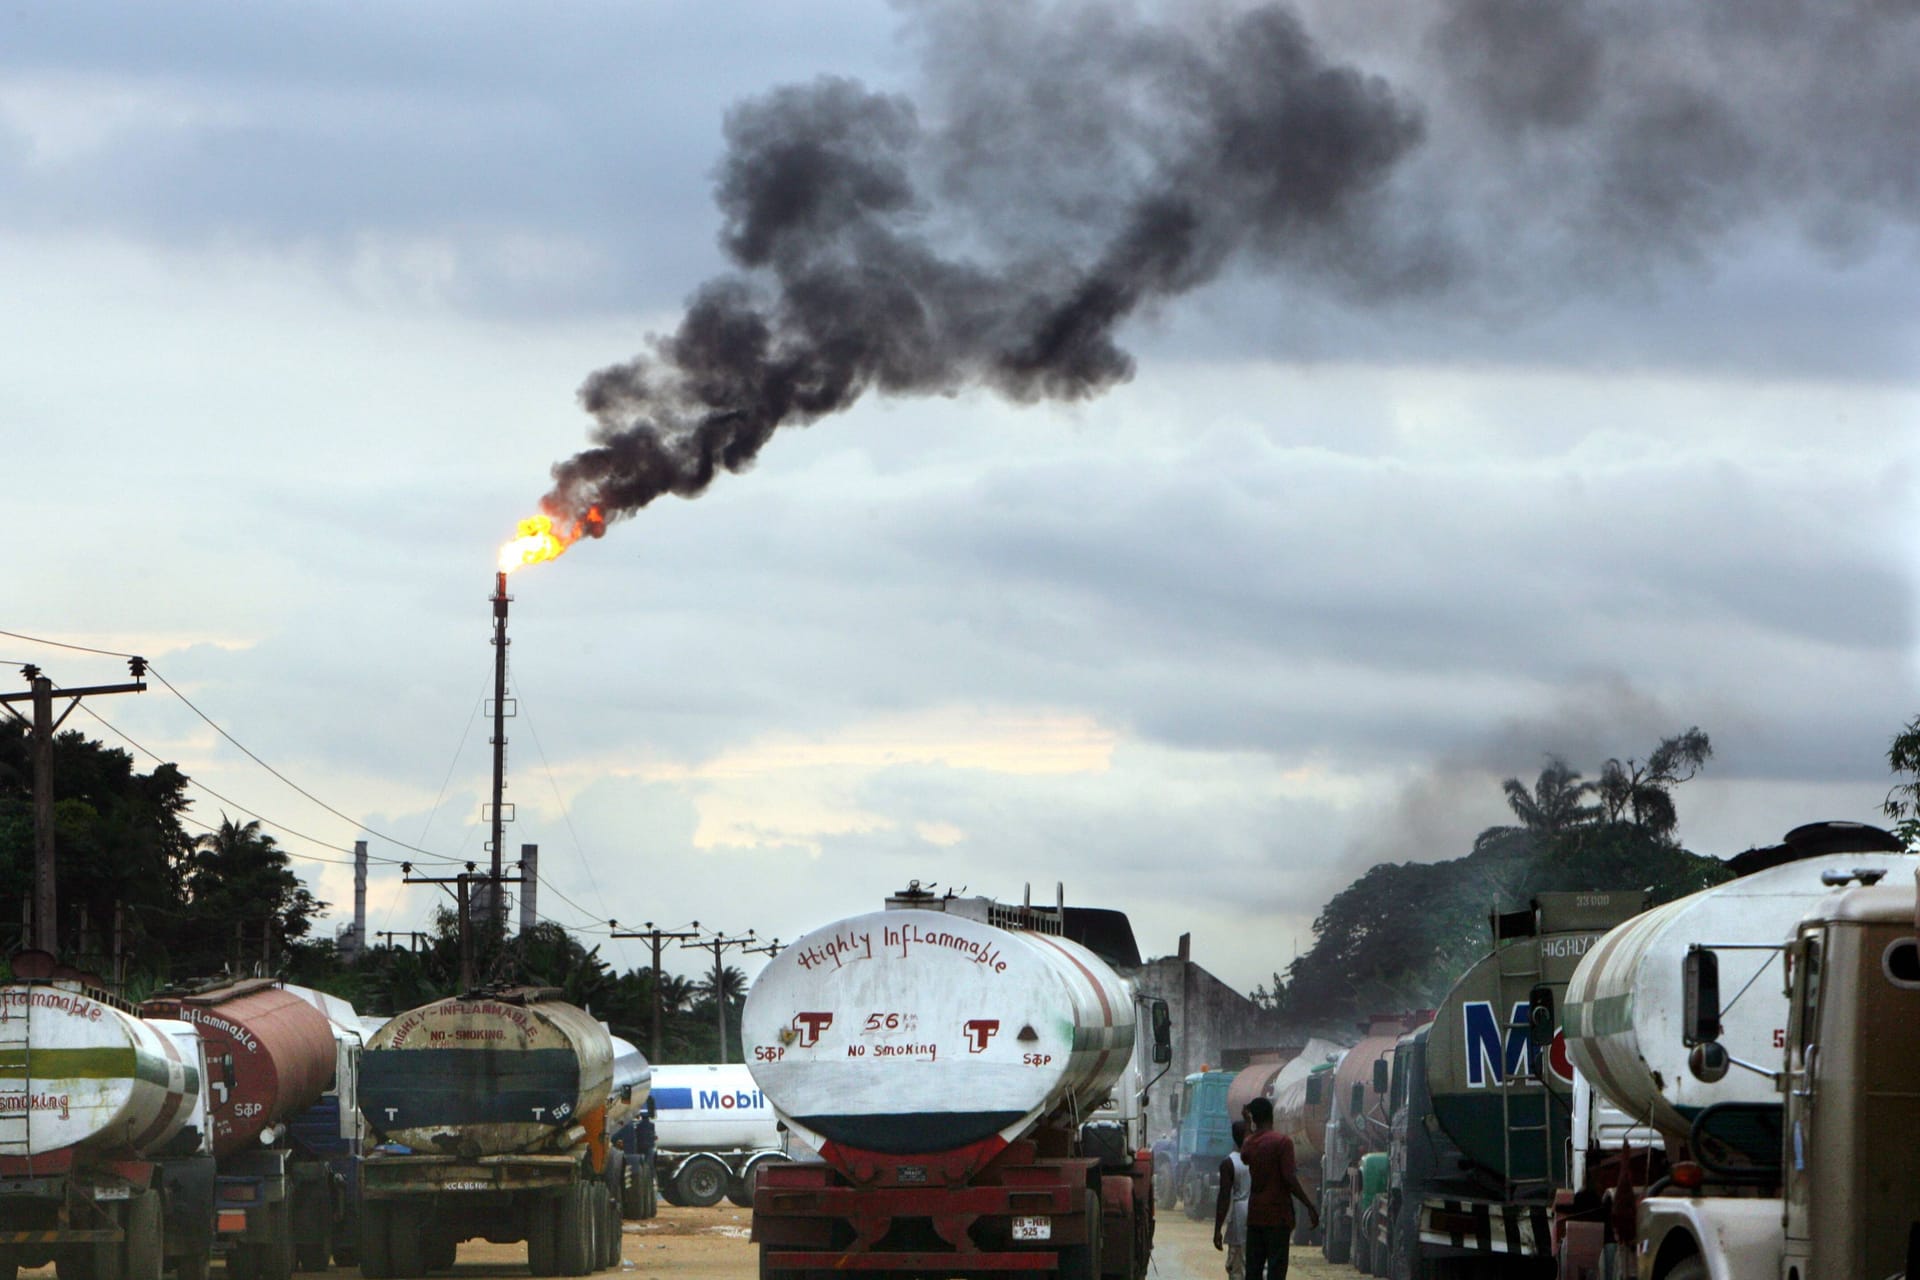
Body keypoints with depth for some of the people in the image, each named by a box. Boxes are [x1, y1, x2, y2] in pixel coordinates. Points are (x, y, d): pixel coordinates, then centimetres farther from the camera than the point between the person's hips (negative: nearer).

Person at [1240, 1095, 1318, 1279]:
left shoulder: (1248, 1144, 6)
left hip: (1254, 1215, 6)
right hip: (1278, 1215, -6)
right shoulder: (1282, 1142, -11)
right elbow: (1289, 1178, -18)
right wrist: (1310, 1206, -13)